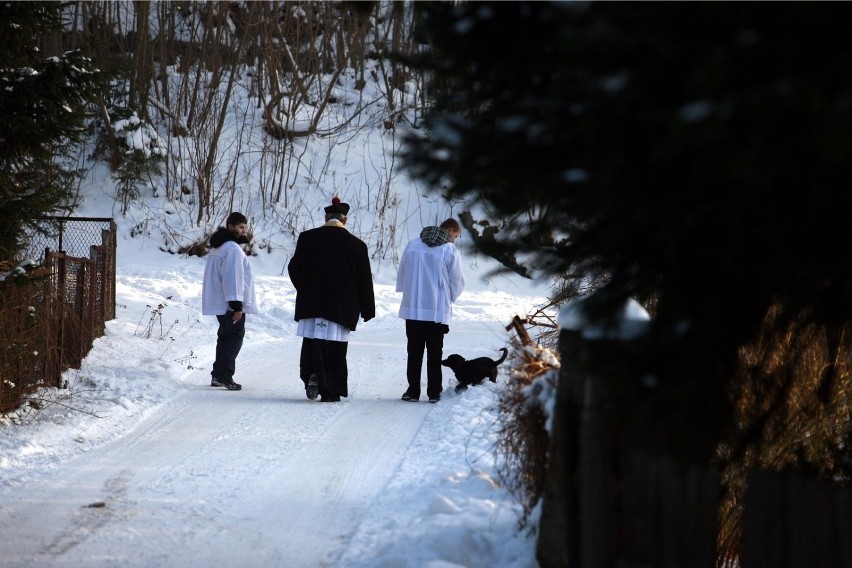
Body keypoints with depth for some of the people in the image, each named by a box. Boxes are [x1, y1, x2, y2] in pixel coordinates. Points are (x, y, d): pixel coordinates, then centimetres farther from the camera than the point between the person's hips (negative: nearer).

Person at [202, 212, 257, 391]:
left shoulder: (218, 247, 18)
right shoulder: (233, 248, -16)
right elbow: (233, 277, -22)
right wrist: (236, 304, -23)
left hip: (219, 302, 10)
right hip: (231, 303, -10)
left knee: (225, 336, 16)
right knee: (235, 336, -8)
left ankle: (218, 375, 17)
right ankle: (223, 376, -15)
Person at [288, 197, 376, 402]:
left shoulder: (307, 238, -1)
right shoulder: (356, 245, -3)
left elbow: (294, 269, 2)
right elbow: (364, 280, 1)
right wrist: (367, 310, 9)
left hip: (311, 303, 0)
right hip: (342, 306, 0)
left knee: (312, 343, 7)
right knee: (335, 350, 6)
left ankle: (313, 375, -18)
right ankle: (331, 391, 5)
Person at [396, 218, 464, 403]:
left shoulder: (413, 244, 2)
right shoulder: (450, 251, -7)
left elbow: (401, 273, 8)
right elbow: (457, 282, -2)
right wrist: (449, 300, 15)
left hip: (412, 308, 2)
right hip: (438, 310, -2)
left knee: (414, 351, 9)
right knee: (435, 352, 7)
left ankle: (413, 391, 8)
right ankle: (434, 392, 7)